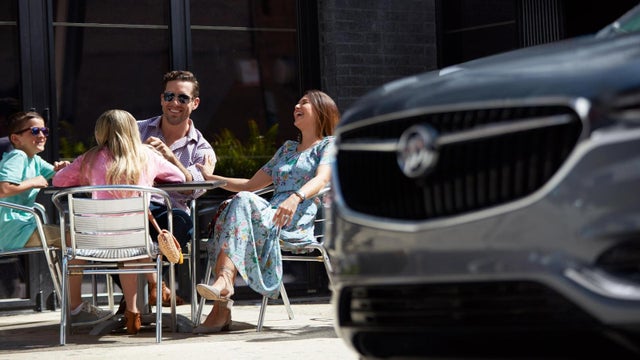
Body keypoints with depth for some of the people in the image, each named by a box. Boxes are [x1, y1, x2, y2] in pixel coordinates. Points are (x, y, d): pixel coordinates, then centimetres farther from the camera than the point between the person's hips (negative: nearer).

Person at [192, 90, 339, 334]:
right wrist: (212, 178, 21)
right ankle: (221, 309, -39)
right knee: (227, 209, -27)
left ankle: (225, 280, -48)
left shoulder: (329, 145, 9)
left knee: (244, 202, -32)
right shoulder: (288, 148, 32)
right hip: (271, 215, 6)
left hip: (298, 223, -6)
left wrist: (296, 198, -33)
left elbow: (322, 179, -13)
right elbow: (251, 185, 33)